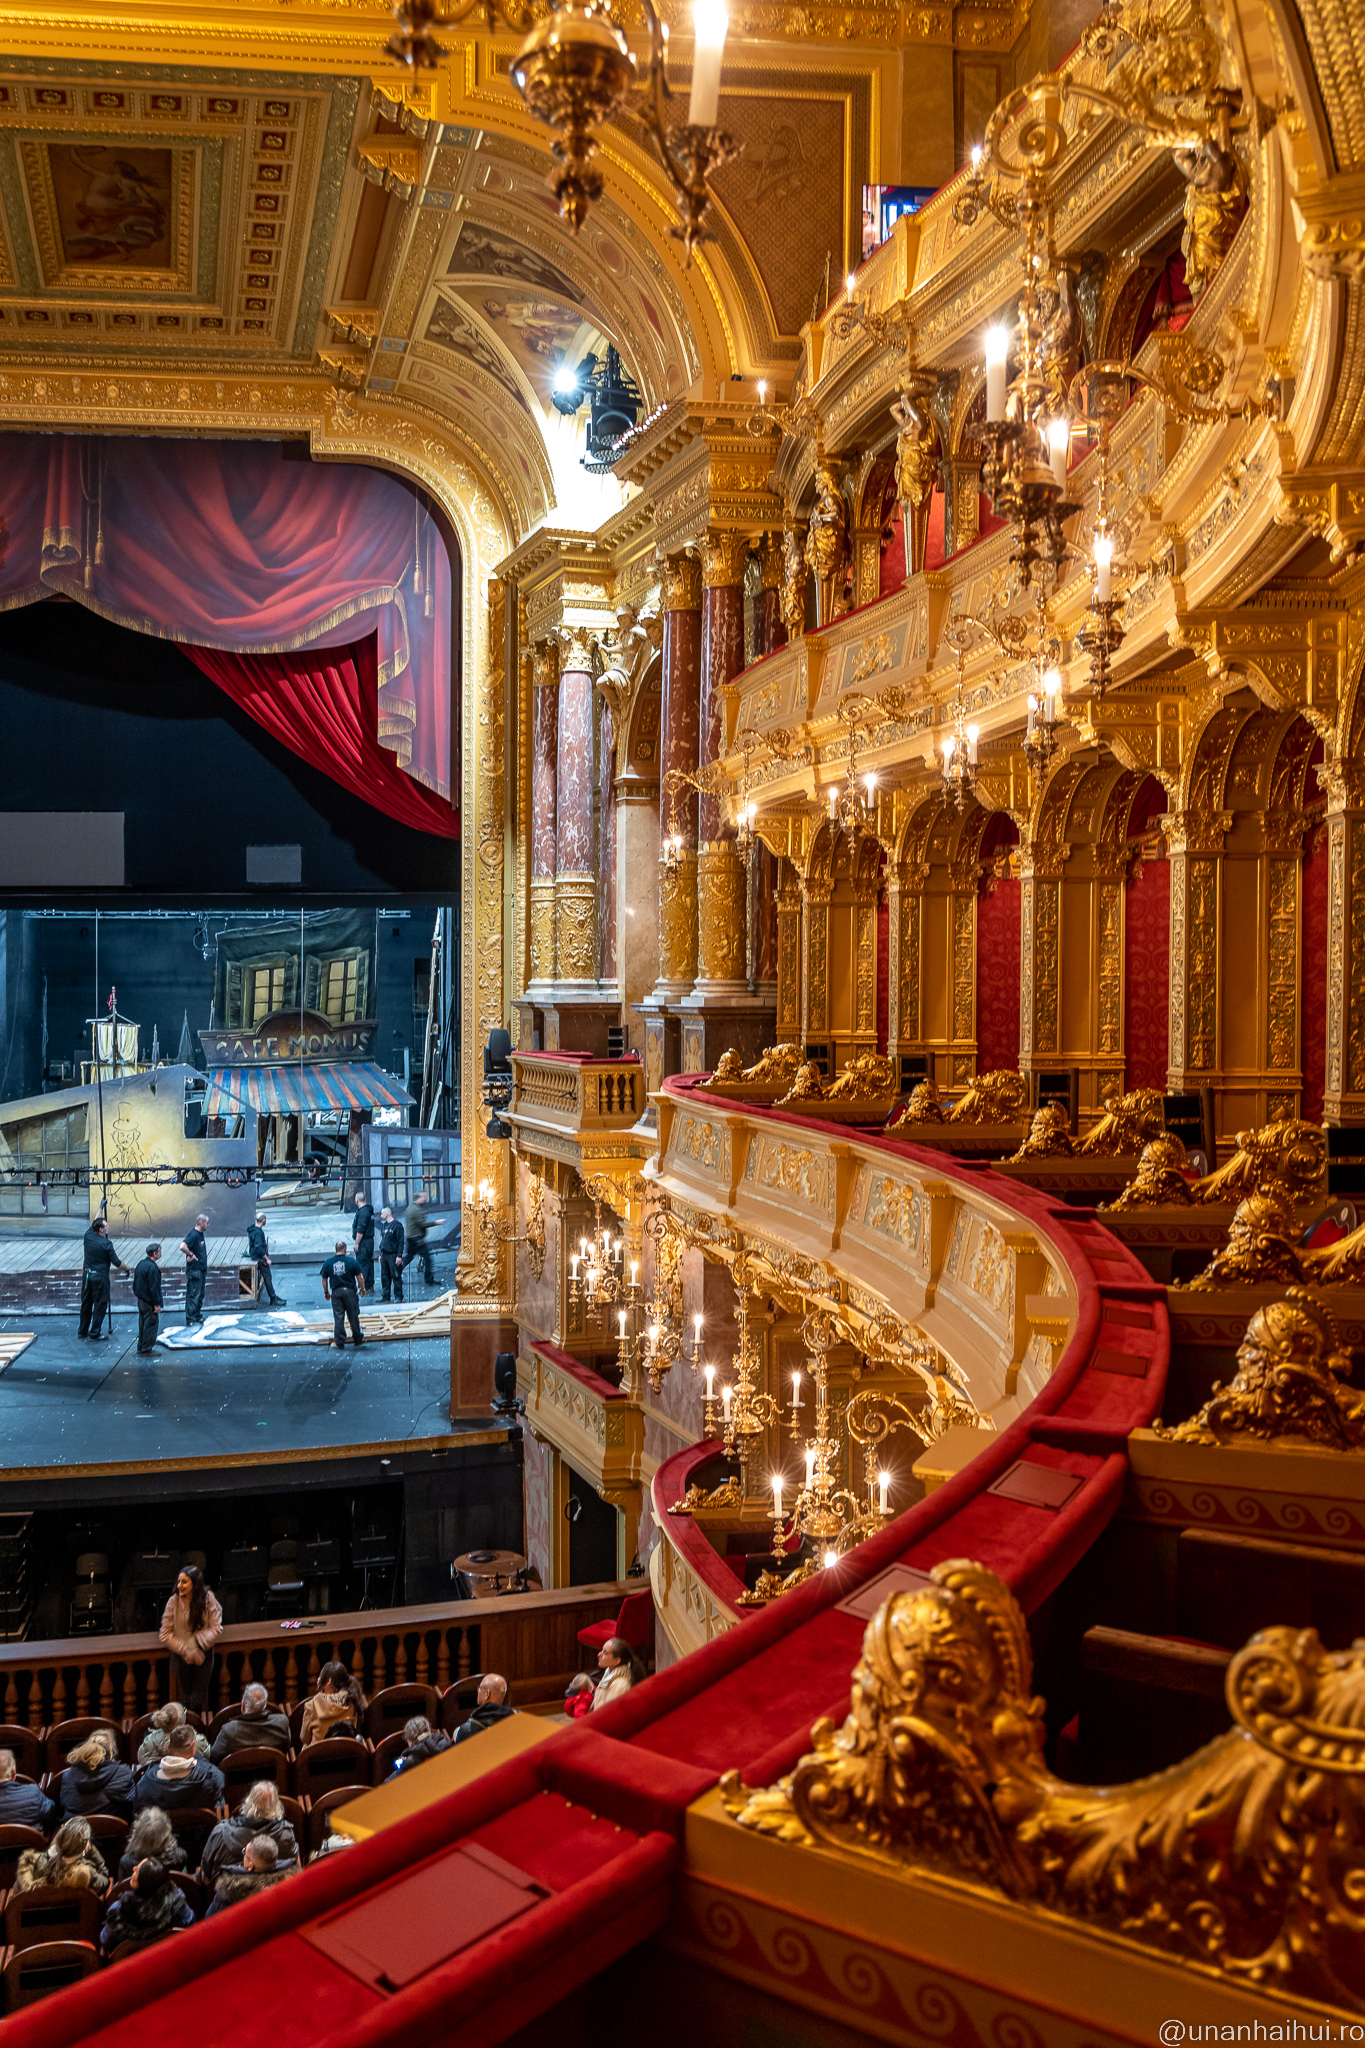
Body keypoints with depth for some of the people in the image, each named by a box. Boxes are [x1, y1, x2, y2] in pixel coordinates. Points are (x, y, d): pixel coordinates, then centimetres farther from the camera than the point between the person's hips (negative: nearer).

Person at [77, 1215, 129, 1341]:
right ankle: (94, 1334, 3)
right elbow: (116, 1262, -12)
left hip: (87, 1276, 6)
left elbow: (93, 1225, 21)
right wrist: (127, 1270, 6)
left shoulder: (88, 1236, -1)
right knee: (100, 1306, 2)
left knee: (86, 1304, 17)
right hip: (100, 1277, -6)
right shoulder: (106, 1244, -16)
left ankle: (82, 1331, 27)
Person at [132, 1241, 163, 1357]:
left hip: (140, 1300, 9)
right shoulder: (152, 1267, -21)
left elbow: (135, 1283, 15)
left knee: (142, 1324, 17)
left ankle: (140, 1348, 25)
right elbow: (153, 1288, -21)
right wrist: (157, 1304, -16)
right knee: (150, 1325, -1)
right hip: (149, 1303, -9)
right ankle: (146, 1350, 3)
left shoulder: (140, 1264, 7)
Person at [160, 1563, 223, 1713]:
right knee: (186, 1696, 6)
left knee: (198, 1699, 1)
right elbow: (166, 1635, -7)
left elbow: (216, 1629, -9)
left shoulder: (207, 1599, -9)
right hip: (181, 1655, 0)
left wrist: (197, 1643, -22)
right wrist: (185, 1650, -15)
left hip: (203, 1654, 0)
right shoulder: (174, 1601, -10)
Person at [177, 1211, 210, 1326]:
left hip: (202, 1269, 9)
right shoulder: (193, 1235, -19)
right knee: (193, 1295, -5)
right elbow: (182, 1247, -34)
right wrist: (191, 1254, -20)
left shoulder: (201, 1234, 10)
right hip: (194, 1270, -9)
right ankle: (190, 1319, -1)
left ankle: (198, 1315, 27)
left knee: (200, 1294, 17)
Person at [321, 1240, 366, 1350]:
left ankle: (340, 1343, 5)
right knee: (353, 1317, 9)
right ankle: (357, 1341, 18)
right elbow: (359, 1277, -3)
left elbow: (324, 1279, 9)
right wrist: (362, 1288, 13)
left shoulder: (327, 1263, 2)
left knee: (338, 1318, 6)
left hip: (336, 1292, 1)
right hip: (349, 1291, -1)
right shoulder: (352, 1261, -6)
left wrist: (326, 1292, 22)